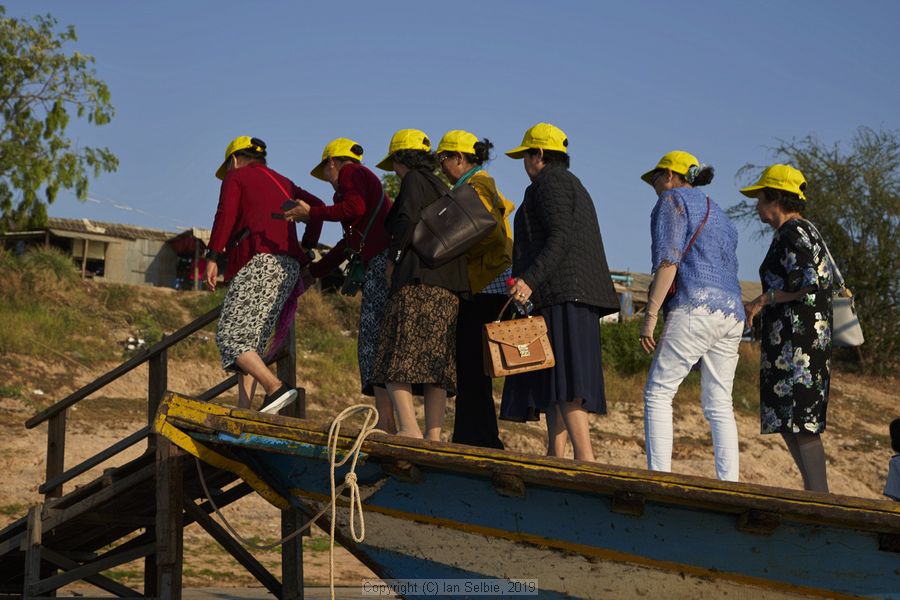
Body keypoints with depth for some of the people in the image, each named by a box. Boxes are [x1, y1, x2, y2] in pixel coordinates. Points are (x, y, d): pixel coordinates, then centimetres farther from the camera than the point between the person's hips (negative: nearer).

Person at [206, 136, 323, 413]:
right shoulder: (283, 183, 29)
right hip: (289, 267, 7)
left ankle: (276, 387, -26)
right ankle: (244, 409, -1)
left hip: (258, 262, -7)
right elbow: (317, 206, 21)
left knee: (230, 335, -10)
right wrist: (306, 246, 22)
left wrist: (212, 257, -9)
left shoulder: (236, 177, 10)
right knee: (253, 340, 8)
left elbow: (225, 215, -6)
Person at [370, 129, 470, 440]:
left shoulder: (414, 180, 2)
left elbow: (407, 220, -14)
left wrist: (393, 258, -3)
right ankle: (433, 436, -1)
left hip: (418, 281, -8)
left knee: (397, 355, -10)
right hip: (449, 287, 8)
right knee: (435, 364, 4)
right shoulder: (442, 188, 25)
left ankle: (409, 428, -24)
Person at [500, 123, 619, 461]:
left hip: (562, 293, -11)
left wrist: (529, 279, -25)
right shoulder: (574, 186, 27)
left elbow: (560, 237, -17)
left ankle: (585, 459, -24)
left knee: (563, 381, -17)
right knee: (550, 380, 7)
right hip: (574, 295, 11)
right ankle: (555, 456, 3)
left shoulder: (549, 182, -3)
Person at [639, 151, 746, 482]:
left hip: (695, 309, -8)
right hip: (732, 313, 8)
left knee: (658, 393, -5)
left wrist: (651, 314, -11)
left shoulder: (673, 200, 5)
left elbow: (668, 260, -9)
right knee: (719, 405, 8)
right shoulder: (718, 213, 29)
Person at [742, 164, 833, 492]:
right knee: (788, 421, 12)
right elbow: (826, 279, 21)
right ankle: (815, 492, 13)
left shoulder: (792, 232, -10)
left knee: (801, 421, -10)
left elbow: (804, 281, -22)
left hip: (795, 341, -10)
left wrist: (762, 300, -12)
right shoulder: (807, 231, 20)